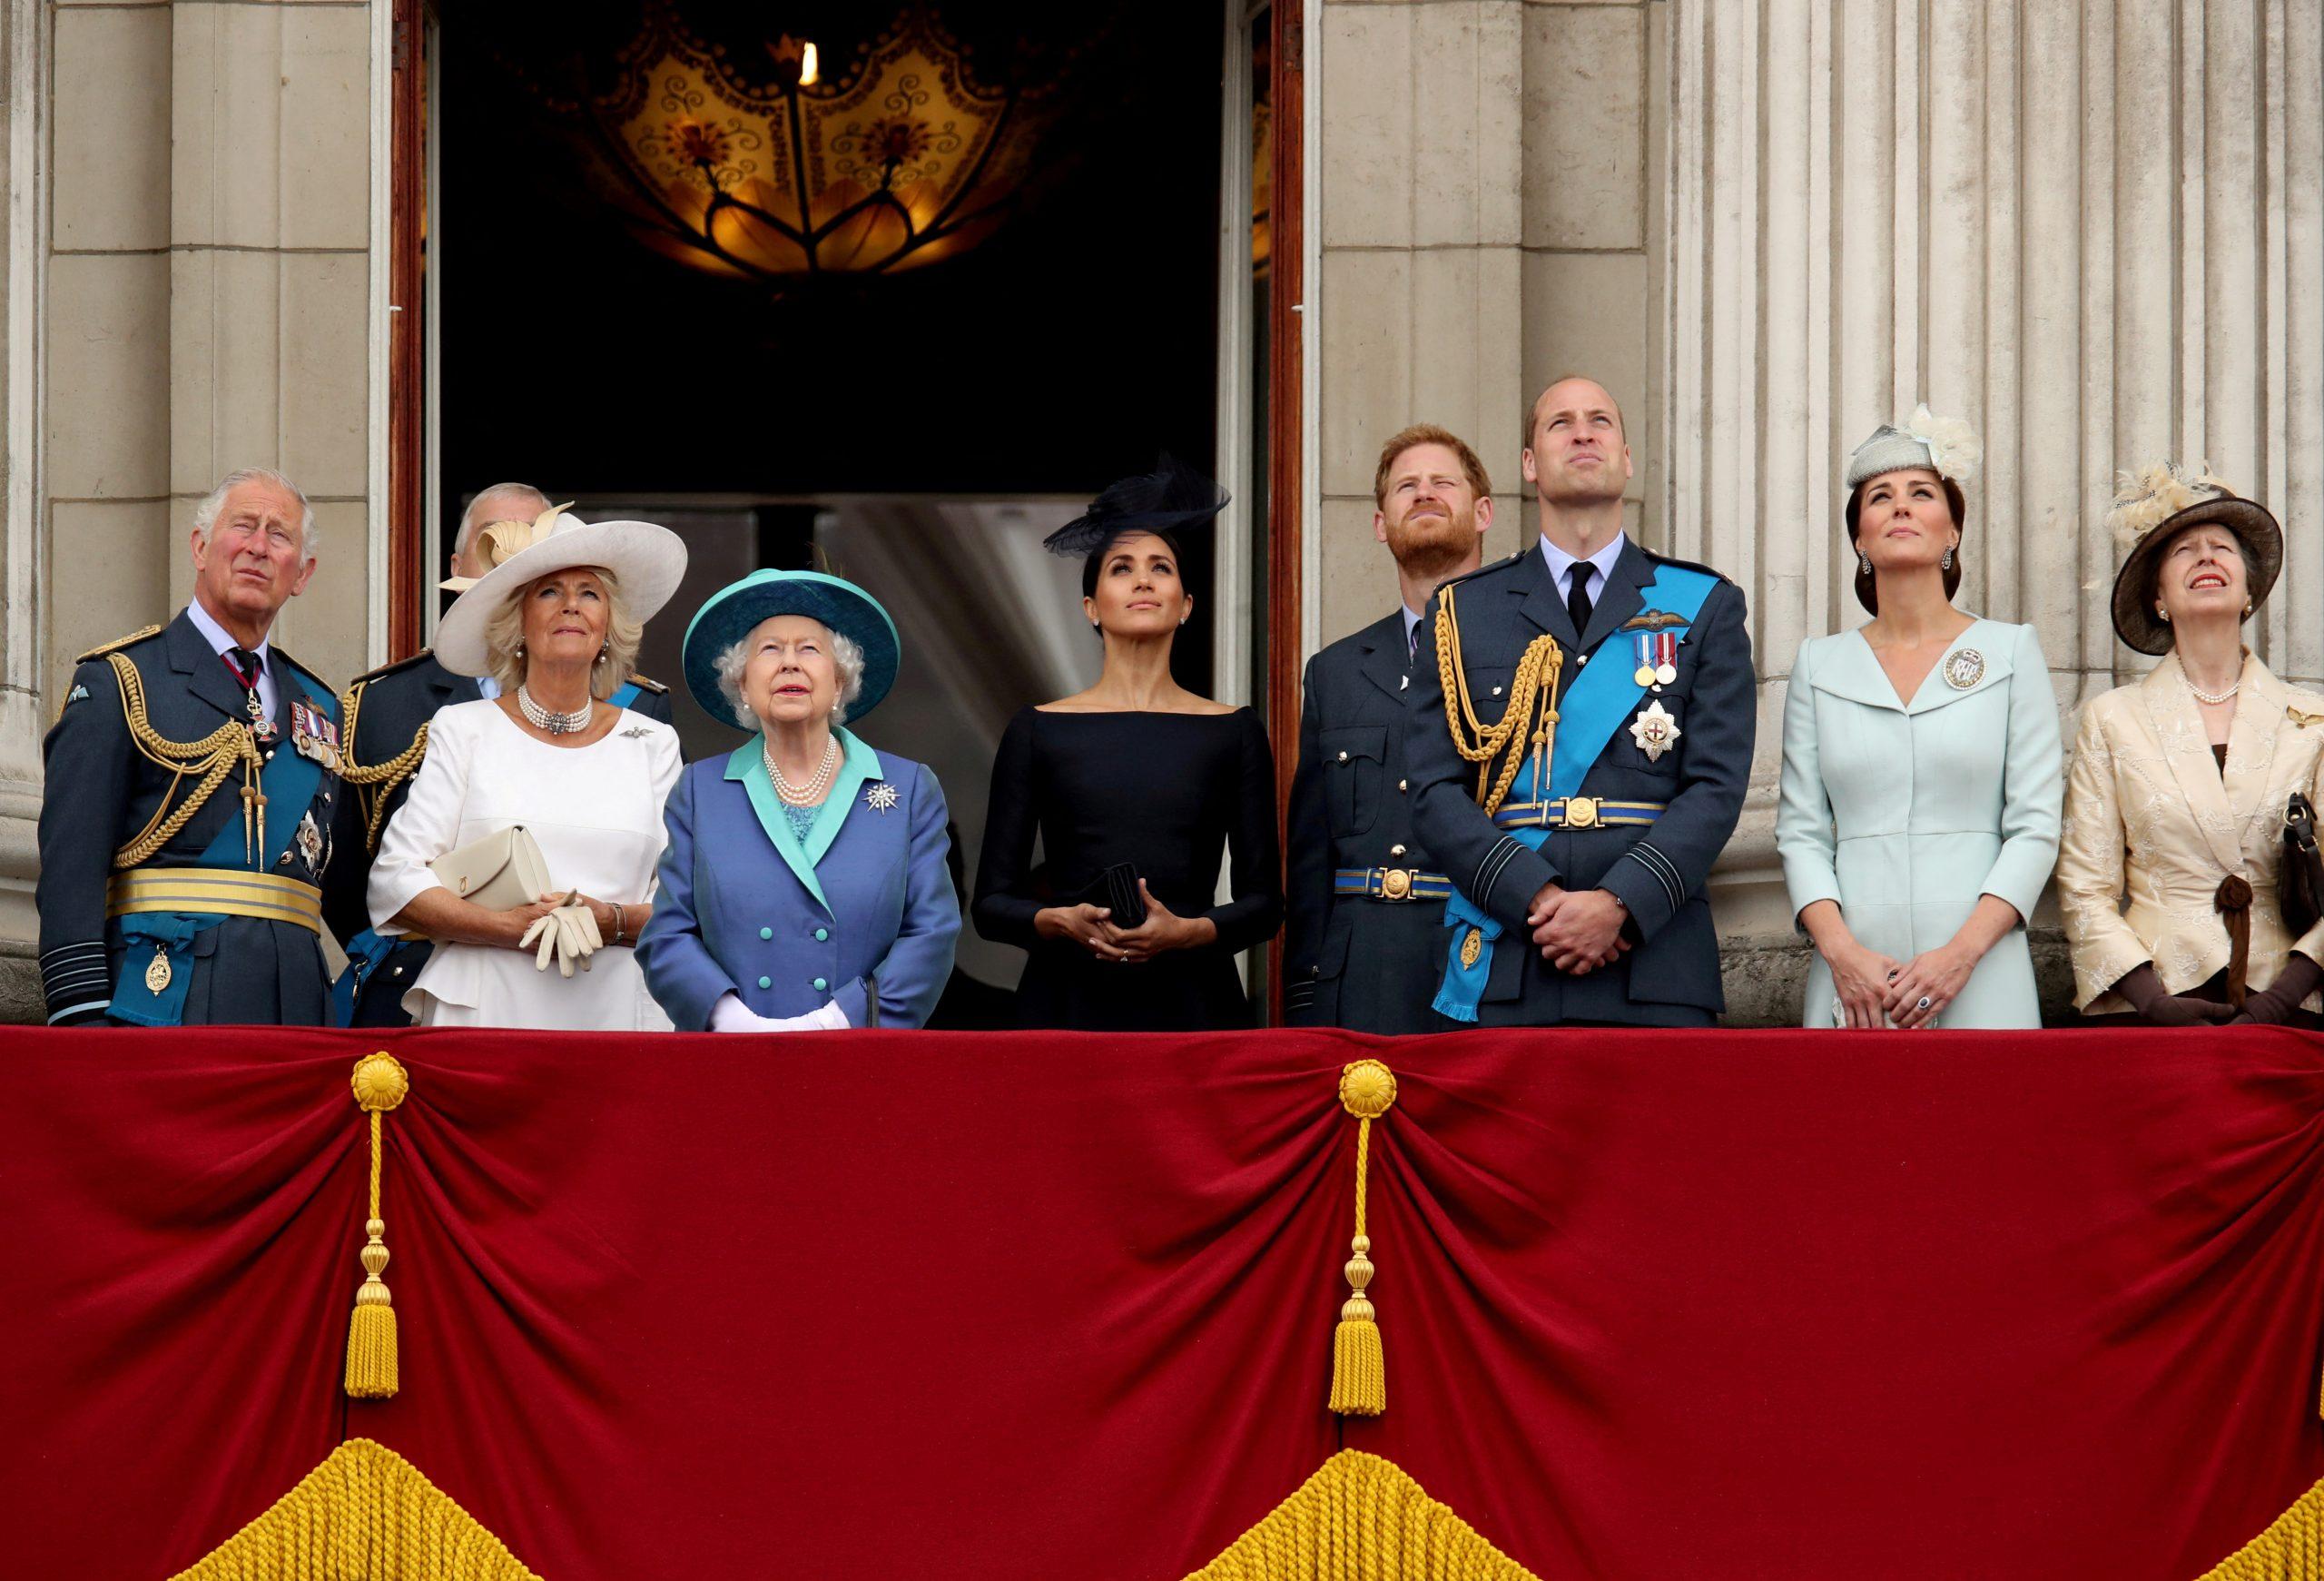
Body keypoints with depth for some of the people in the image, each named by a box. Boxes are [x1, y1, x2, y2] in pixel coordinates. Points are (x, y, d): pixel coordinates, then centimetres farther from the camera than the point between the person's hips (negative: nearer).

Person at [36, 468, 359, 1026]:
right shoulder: (117, 682, 2)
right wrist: (82, 1011, -14)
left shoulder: (321, 708, 19)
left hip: (296, 1002, 5)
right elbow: (70, 864, -6)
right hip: (164, 999, -5)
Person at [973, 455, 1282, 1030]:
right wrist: (1063, 921, -13)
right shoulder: (1038, 731, 7)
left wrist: (1187, 931, -11)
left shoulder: (1233, 732, 9)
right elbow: (991, 903, 6)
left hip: (1192, 1004, 1)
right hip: (1070, 1002, 0)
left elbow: (1263, 902, 7)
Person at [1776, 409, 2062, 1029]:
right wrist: (1842, 951, -9)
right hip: (1852, 978, 1)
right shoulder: (1820, 664, 12)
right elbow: (1800, 832, 7)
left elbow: (2035, 827, 1)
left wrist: (1961, 952, -12)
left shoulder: (2010, 651, 7)